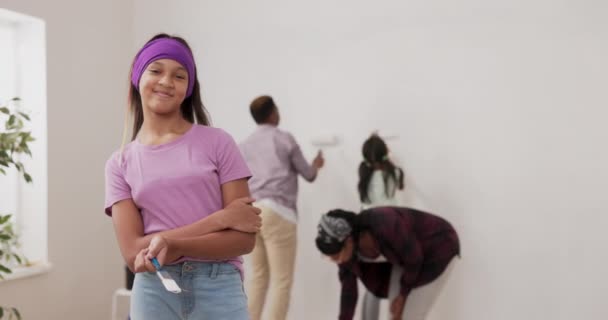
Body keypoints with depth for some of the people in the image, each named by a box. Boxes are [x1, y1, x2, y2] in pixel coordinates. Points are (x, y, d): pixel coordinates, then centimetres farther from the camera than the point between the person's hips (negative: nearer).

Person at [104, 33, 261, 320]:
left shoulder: (217, 143, 0)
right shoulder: (120, 163, 5)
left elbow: (244, 238, -3)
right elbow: (133, 254, -5)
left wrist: (172, 245, -17)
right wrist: (219, 219, -12)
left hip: (219, 289, -1)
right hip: (154, 293, 1)